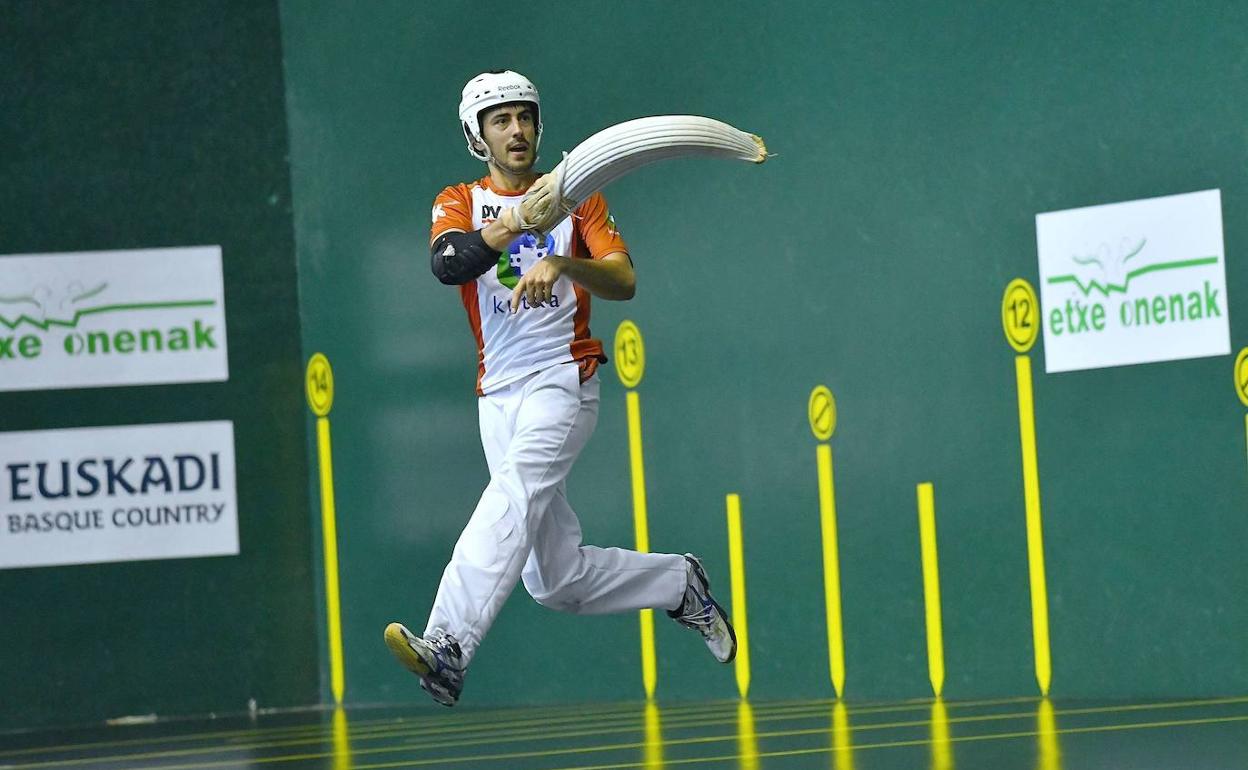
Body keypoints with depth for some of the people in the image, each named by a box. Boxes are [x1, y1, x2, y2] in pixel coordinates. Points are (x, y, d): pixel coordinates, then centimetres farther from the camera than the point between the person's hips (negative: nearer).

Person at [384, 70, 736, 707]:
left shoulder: (577, 197, 8)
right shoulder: (458, 203, 10)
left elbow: (623, 282, -6)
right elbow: (448, 264, -14)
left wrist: (562, 263, -27)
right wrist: (516, 221, -32)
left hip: (563, 380, -4)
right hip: (497, 393, 4)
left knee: (513, 493, -31)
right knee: (555, 579, 2)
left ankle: (449, 646, -48)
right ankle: (679, 583, 27)